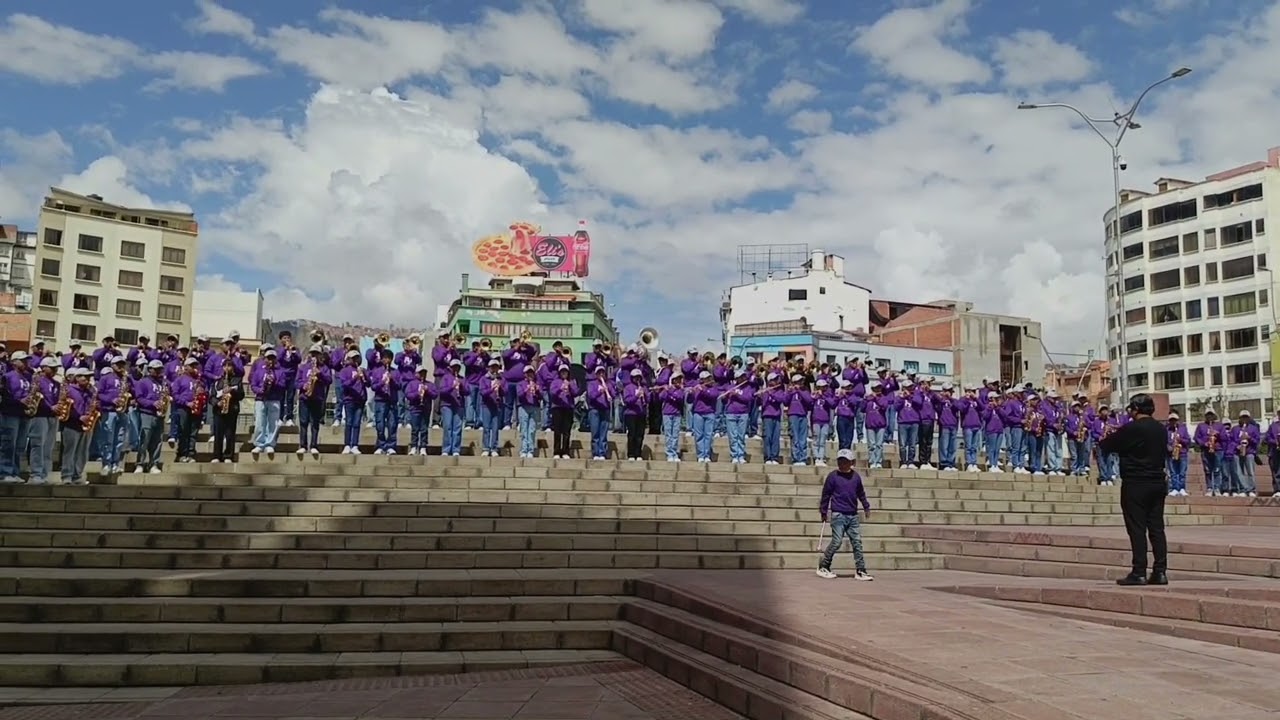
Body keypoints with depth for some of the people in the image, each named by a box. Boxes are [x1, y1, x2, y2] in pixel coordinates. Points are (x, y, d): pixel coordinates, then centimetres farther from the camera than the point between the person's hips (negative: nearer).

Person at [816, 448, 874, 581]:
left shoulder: (856, 476, 9)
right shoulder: (833, 476, -3)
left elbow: (861, 493, 23)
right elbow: (826, 494, 3)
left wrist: (866, 507, 27)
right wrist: (824, 511, 5)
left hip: (853, 515, 4)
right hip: (838, 515, -4)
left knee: (857, 542, 2)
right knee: (837, 542, -7)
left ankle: (861, 571, 7)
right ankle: (823, 567, 8)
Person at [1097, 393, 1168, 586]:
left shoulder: (1131, 428, -13)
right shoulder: (1161, 429, 9)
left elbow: (1107, 445, -6)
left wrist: (1101, 441, 19)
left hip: (1135, 484, -7)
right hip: (1158, 483, 7)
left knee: (1137, 529, -5)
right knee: (1157, 528, 7)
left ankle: (1139, 573, -6)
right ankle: (1160, 571, 6)